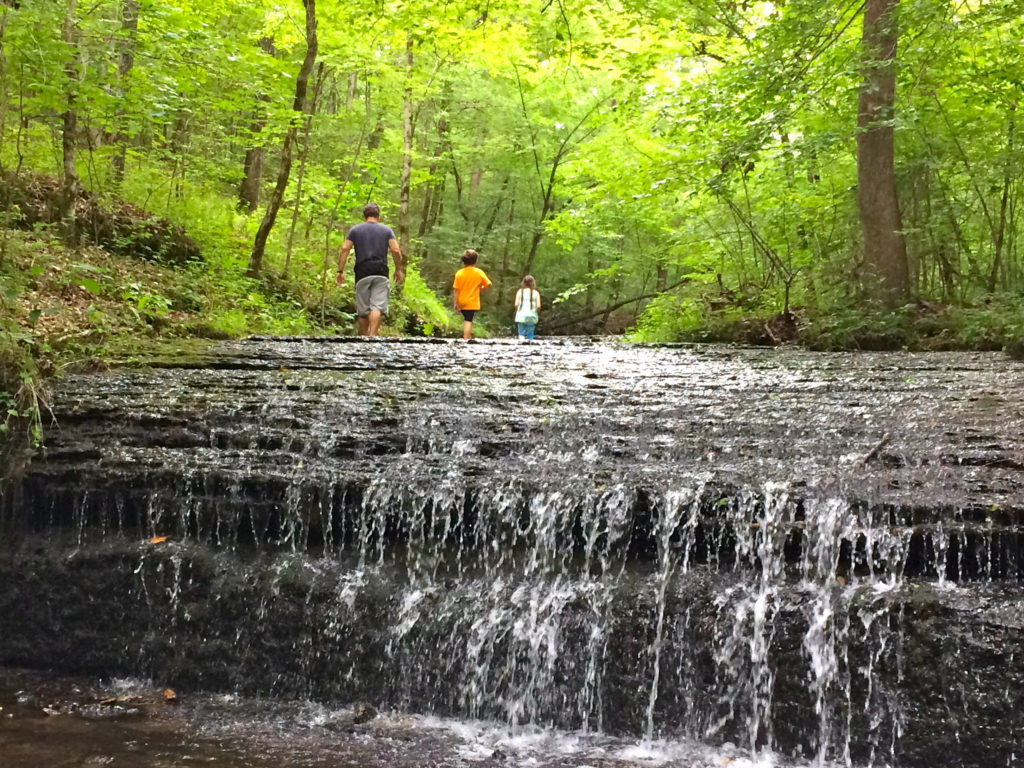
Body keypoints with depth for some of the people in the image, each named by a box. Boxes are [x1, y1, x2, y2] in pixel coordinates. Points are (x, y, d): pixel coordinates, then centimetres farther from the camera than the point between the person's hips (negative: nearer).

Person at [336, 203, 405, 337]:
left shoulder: (355, 230, 11)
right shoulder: (387, 230, 10)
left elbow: (344, 249, 0)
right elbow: (396, 250, -1)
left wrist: (340, 271, 0)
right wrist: (399, 270, 9)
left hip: (362, 273, 1)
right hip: (381, 272, -1)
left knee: (363, 310, 9)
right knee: (377, 307, -10)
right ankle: (372, 335, -27)